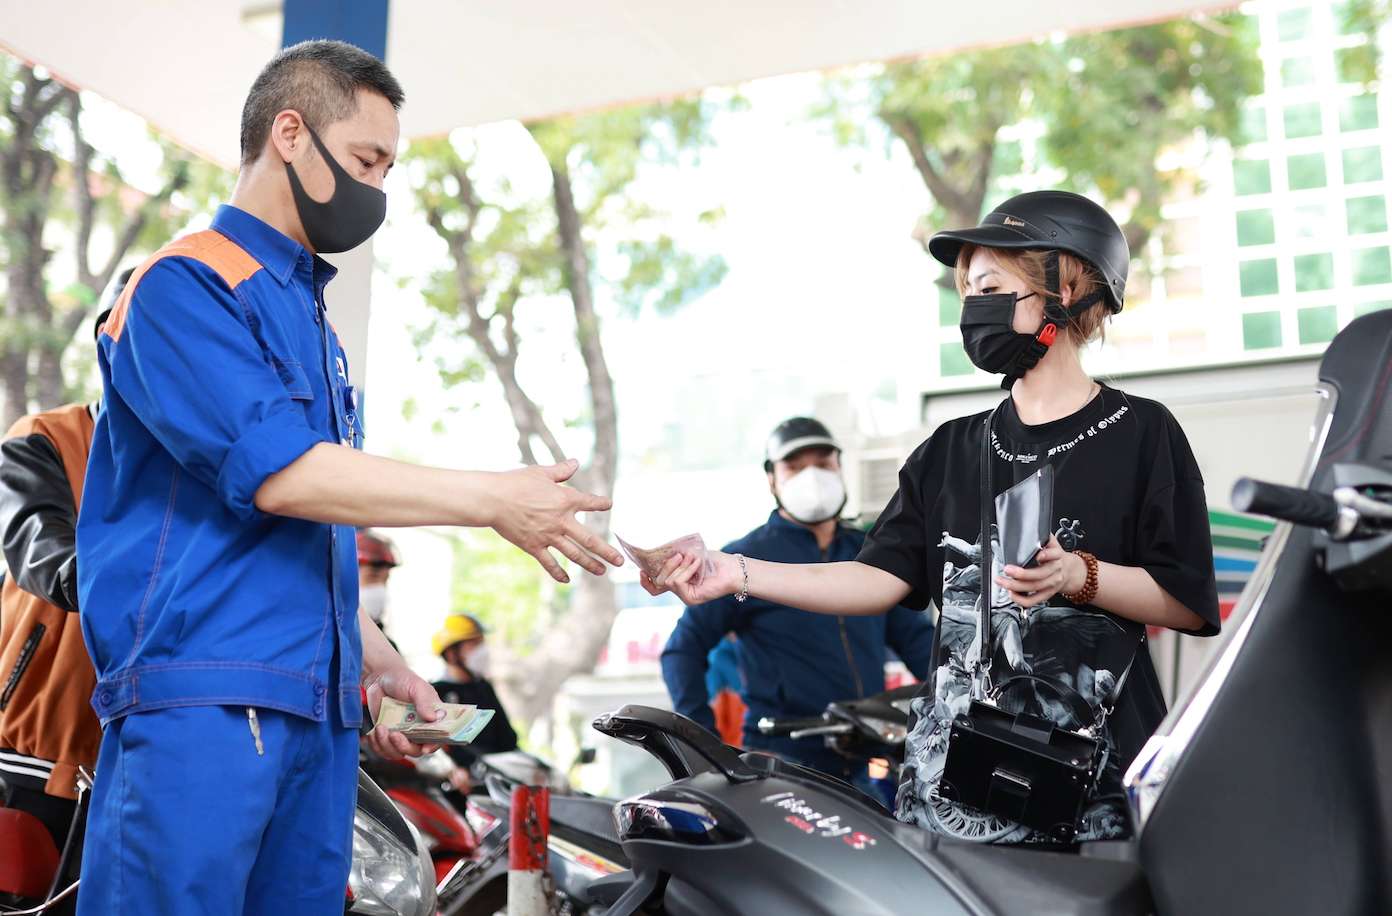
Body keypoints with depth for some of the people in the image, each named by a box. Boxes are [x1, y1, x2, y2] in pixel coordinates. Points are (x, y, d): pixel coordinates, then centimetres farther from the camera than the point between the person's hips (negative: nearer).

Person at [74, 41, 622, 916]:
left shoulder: (312, 314, 21)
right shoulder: (187, 285, -6)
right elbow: (279, 474, -18)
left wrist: (377, 660, 19)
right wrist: (494, 498, -15)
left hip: (319, 707, 8)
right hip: (200, 700, -8)